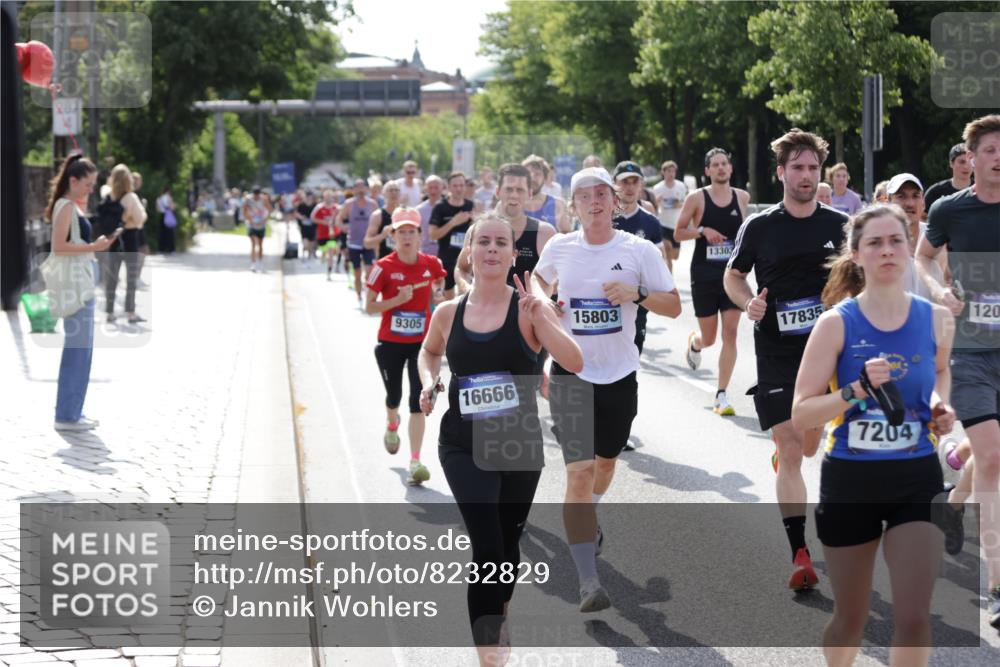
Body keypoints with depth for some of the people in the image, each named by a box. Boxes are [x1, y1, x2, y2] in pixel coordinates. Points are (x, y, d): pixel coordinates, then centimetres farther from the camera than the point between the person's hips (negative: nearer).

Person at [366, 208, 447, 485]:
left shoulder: (431, 264, -4)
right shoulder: (384, 267, -12)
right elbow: (369, 307, -11)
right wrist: (398, 300, -23)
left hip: (421, 342, 0)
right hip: (390, 344, 0)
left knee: (418, 400, -11)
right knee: (394, 396, 18)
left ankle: (415, 462, -11)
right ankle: (392, 426, 55)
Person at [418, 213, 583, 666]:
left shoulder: (528, 308, -9)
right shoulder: (448, 313, -1)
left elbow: (575, 363, -21)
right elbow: (430, 351, 22)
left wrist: (539, 318, -31)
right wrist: (429, 382, 1)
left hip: (520, 445, 0)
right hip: (464, 447, 0)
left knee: (507, 544, 17)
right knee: (486, 545, -15)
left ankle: (497, 620, 46)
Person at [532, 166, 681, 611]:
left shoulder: (639, 250, -5)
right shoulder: (559, 248, -1)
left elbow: (674, 306, -2)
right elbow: (539, 277, 20)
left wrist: (637, 293, -20)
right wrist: (543, 301, -1)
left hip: (620, 374, 2)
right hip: (571, 371, -1)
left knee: (606, 459, 22)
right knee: (579, 471, -15)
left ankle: (587, 518, 57)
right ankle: (588, 582, -19)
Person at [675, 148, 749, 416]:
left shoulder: (742, 197, 4)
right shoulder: (696, 198, -5)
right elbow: (678, 233, -1)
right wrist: (702, 231, -17)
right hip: (704, 275, -2)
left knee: (730, 333, -9)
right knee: (709, 338, 5)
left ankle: (721, 395, -4)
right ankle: (694, 343, 45)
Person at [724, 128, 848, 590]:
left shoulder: (840, 225, 2)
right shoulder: (759, 227, -2)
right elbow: (733, 275, 11)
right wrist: (750, 303, -9)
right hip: (776, 354, -2)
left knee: (809, 446, 15)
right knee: (792, 453, -9)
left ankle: (781, 451, 55)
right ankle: (800, 556, -9)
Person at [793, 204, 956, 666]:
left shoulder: (936, 319, -1)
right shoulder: (836, 323, -10)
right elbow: (800, 415, -11)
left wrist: (940, 405, 2)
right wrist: (856, 390, -26)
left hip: (917, 478, 1)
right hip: (850, 481, -1)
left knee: (914, 618, -12)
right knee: (851, 618, 14)